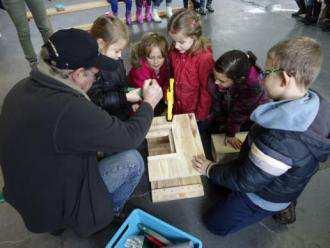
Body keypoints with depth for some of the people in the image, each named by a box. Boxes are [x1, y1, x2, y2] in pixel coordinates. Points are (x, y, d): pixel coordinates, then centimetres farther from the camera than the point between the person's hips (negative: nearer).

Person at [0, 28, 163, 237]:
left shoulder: (23, 87, -9)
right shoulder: (69, 110, -36)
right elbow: (130, 137, -22)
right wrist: (149, 102, -7)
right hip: (56, 210, -7)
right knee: (133, 160, -5)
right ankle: (109, 212, 22)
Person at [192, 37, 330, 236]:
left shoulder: (282, 139, -43)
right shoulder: (313, 102, -17)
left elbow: (246, 181, -28)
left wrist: (210, 170, -14)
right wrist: (249, 143, 10)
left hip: (266, 196, -7)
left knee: (215, 223, 10)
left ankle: (278, 209, 13)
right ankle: (283, 204, 20)